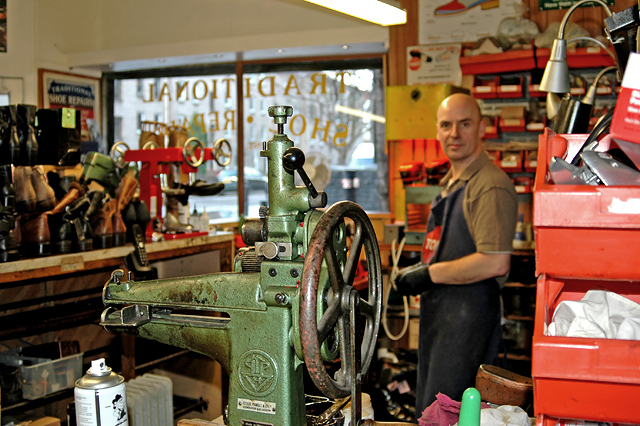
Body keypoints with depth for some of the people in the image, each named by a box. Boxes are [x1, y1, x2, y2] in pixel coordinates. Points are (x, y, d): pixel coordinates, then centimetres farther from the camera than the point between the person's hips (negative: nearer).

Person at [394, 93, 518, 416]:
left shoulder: (491, 186, -15)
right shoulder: (451, 182, 17)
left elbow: (495, 263, -24)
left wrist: (429, 274, -17)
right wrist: (414, 271, 9)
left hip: (469, 312, -10)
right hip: (437, 310, 10)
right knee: (425, 412, 18)